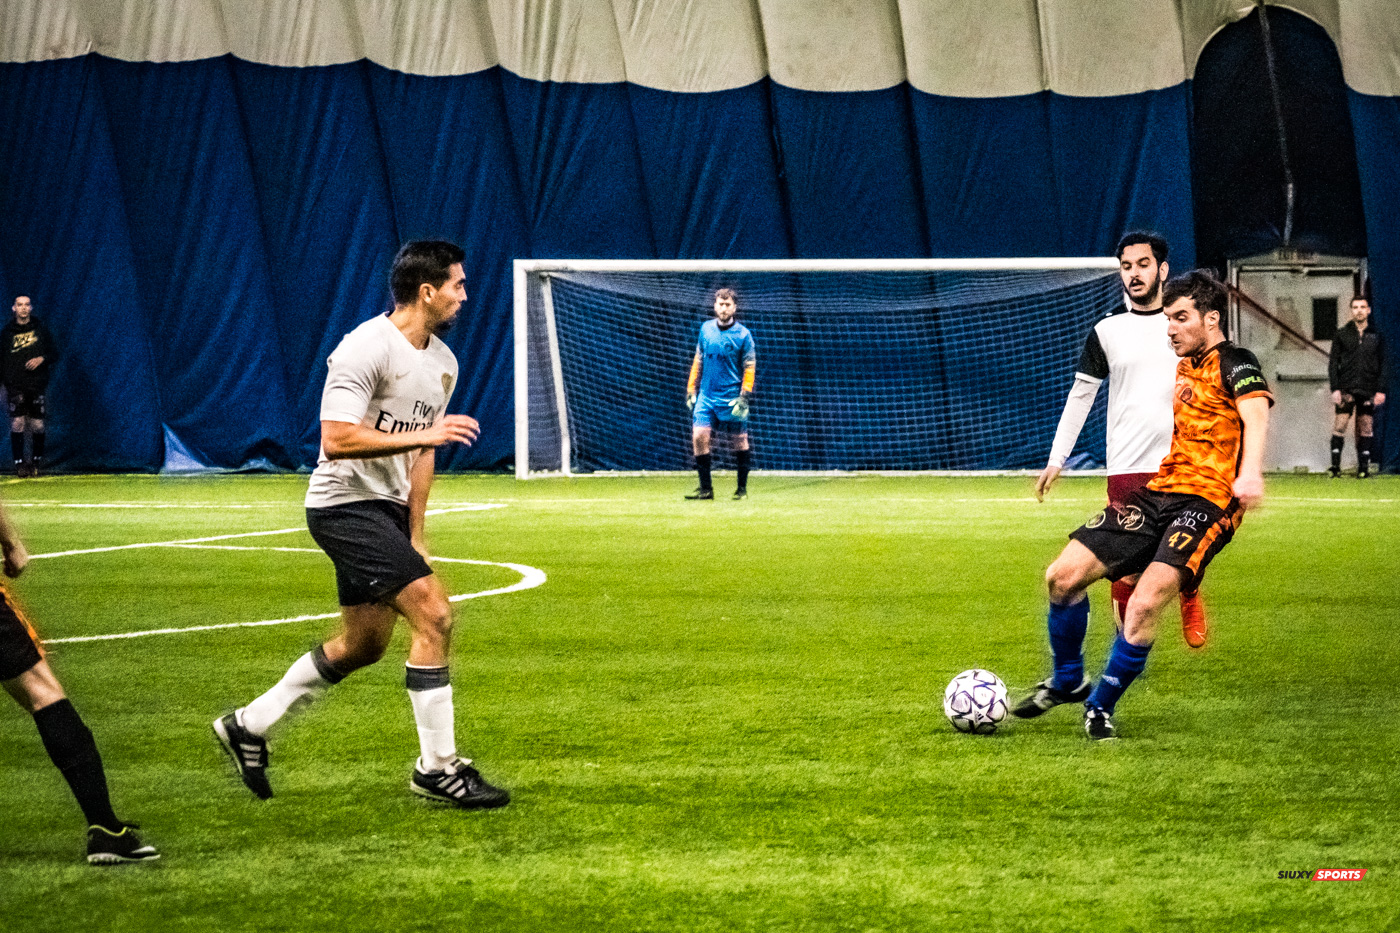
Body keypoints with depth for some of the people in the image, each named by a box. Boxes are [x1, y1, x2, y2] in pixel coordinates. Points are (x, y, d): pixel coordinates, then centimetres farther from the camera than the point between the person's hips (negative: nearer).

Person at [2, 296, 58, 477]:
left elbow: (54, 353, 12)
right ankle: (19, 462, -6)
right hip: (15, 385, 0)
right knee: (17, 424, -10)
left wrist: (42, 359, -8)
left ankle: (37, 460, 16)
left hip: (37, 384, 0)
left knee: (37, 425, -1)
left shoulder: (41, 329, 8)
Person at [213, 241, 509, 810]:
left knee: (362, 645, 13)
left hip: (385, 508, 10)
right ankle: (437, 767, -9)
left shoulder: (442, 363, 11)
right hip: (345, 502, -10)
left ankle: (249, 725, 28)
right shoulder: (367, 348, -18)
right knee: (433, 614, -16)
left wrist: (413, 534, 15)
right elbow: (336, 439, -26)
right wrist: (423, 435, -29)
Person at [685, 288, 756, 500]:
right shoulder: (706, 329, 7)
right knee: (699, 436, -10)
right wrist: (691, 389, 11)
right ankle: (705, 488, -4)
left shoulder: (743, 335, -4)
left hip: (732, 399, -3)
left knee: (740, 440, 3)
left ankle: (742, 488, 16)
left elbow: (749, 367, -3)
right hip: (706, 396, 3)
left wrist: (744, 397, -11)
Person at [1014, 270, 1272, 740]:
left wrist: (1249, 473, -43)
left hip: (1207, 503, -8)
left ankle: (1100, 706, -6)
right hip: (1158, 491, 8)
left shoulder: (1234, 364, -6)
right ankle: (1068, 681, 20)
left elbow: (1255, 416, -24)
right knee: (1063, 575, -2)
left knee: (1144, 606, -25)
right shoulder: (1180, 368, 19)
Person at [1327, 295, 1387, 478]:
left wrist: (1381, 390, 0)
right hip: (1346, 389, -1)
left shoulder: (1376, 335, 9)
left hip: (1368, 391, 1)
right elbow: (1333, 363, 6)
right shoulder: (1342, 334, 7)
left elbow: (1384, 365, 9)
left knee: (1365, 429, 1)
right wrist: (1335, 389, -4)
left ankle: (1363, 466, 5)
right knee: (1339, 427, -9)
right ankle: (1335, 465, -8)